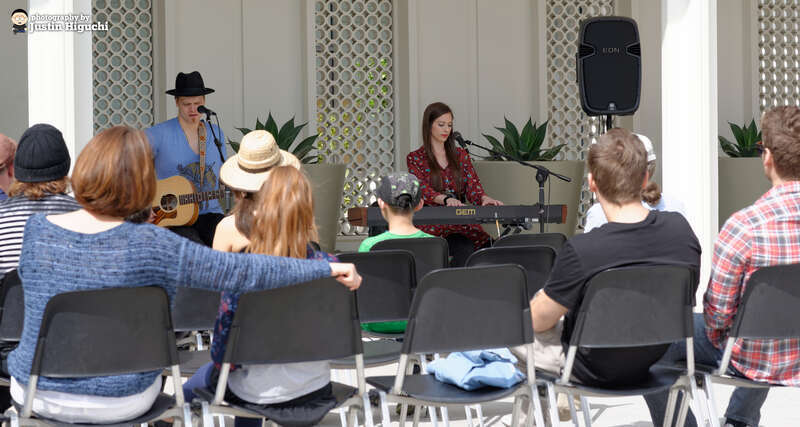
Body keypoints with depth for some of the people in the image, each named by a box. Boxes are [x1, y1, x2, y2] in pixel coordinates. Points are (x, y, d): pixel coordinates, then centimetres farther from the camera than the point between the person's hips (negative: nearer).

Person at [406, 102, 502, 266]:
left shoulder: (461, 155, 18)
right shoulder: (415, 159, 6)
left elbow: (473, 185, 6)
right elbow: (422, 189, -9)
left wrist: (484, 198, -19)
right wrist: (446, 199, -30)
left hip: (461, 221, 4)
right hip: (431, 224, -4)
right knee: (464, 251, -34)